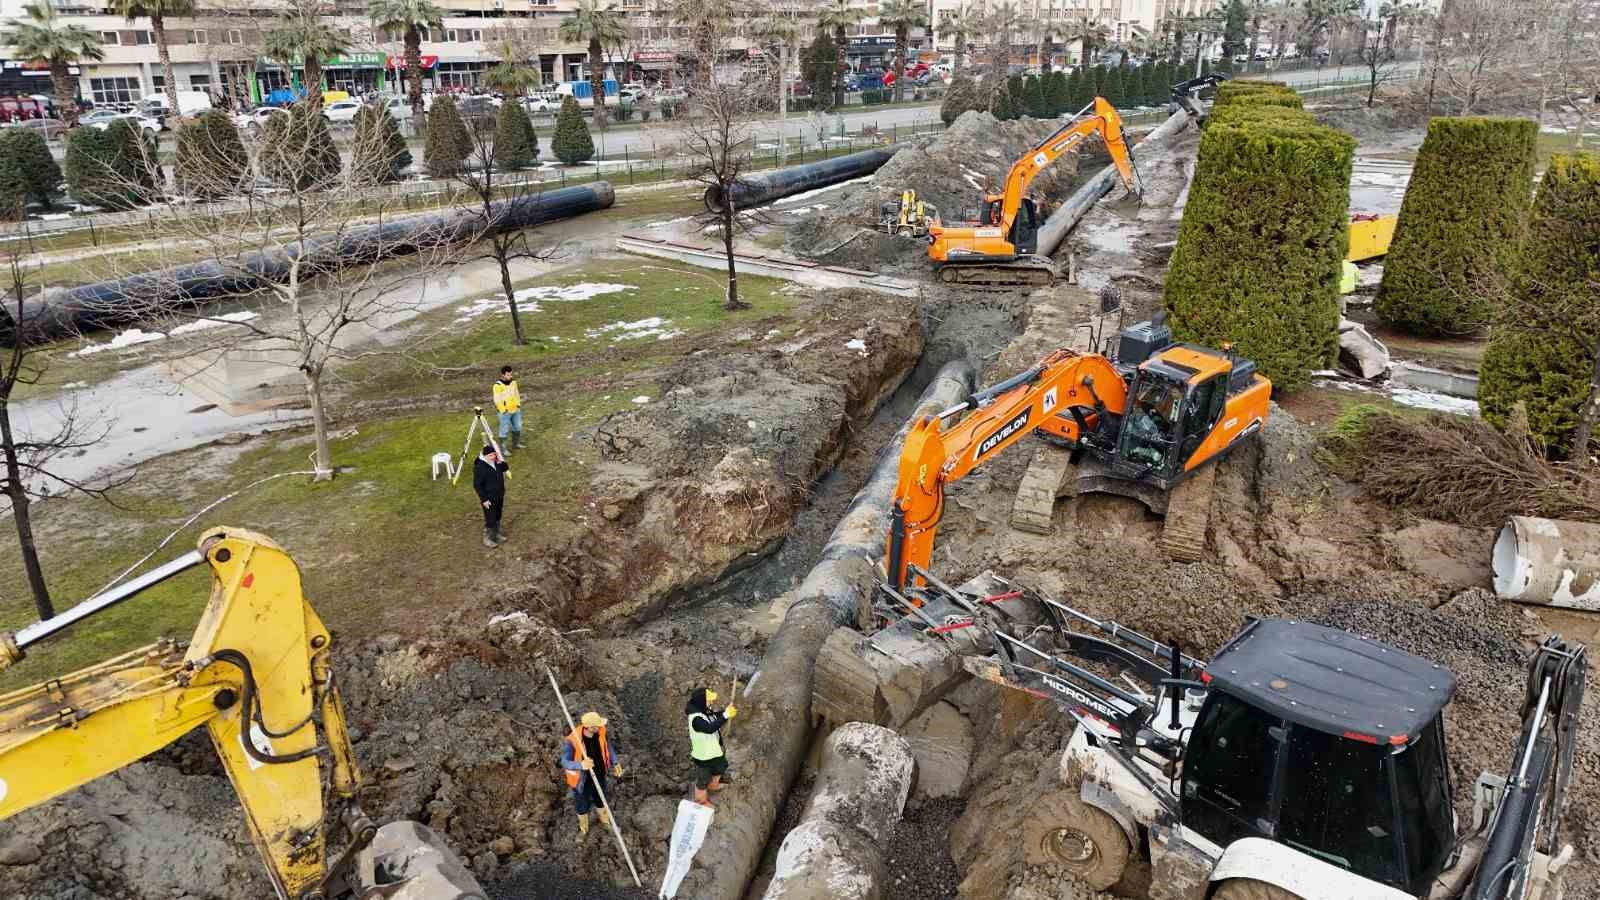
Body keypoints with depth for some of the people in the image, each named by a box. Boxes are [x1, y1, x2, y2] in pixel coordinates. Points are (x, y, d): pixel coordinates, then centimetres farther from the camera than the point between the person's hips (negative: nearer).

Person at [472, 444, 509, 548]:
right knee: (490, 519, 3)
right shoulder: (480, 467, -26)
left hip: (499, 496, 8)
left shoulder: (496, 462, -4)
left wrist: (501, 462, -11)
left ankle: (496, 534, 41)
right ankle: (487, 539, 21)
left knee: (497, 517, 23)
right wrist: (484, 499, -21)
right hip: (489, 498, -8)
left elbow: (505, 468, 11)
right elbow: (477, 485, -22)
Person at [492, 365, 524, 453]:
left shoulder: (513, 382, 1)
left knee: (517, 427, 20)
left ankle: (516, 444, 38)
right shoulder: (498, 386, -20)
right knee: (504, 430, -1)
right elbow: (497, 400, -18)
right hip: (505, 412, -7)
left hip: (516, 410, 7)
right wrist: (504, 410, -17)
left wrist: (518, 404, 10)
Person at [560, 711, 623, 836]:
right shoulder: (572, 741, -38)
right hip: (583, 779, -4)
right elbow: (565, 763, -41)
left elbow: (607, 745, -3)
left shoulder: (600, 731, -22)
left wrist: (616, 763, -12)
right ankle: (583, 828, 55)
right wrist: (581, 765, -61)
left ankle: (605, 819, 62)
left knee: (600, 799, 31)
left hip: (599, 775, 4)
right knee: (582, 805, 24)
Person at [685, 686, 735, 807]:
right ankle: (701, 801, 42)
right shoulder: (696, 718, -36)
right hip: (703, 755, -9)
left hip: (713, 749, 9)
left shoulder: (705, 710, -9)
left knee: (720, 768, 33)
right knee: (703, 779, 16)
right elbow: (710, 728, -48)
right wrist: (725, 716, -49)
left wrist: (726, 711, -10)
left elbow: (715, 717, 8)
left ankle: (713, 786, 62)